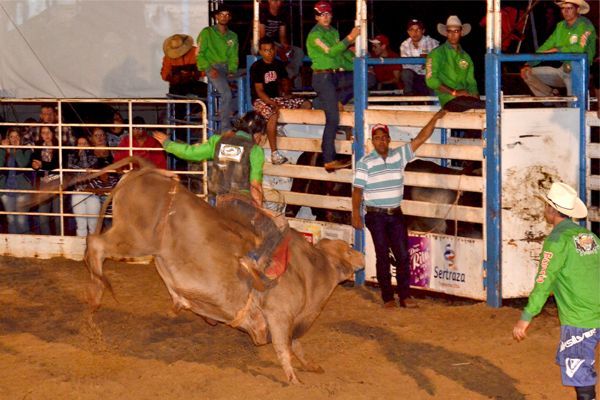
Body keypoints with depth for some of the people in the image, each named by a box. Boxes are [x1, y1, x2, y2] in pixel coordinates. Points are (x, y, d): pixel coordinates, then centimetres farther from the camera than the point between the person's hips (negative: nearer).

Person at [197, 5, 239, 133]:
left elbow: (234, 57, 15)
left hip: (227, 68, 5)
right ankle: (226, 129, -27)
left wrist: (232, 70, -5)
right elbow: (199, 54, 0)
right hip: (212, 68, -5)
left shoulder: (232, 36, 21)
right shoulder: (207, 33, 6)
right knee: (227, 93, -29)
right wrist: (209, 68, -14)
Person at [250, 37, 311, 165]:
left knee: (306, 104, -7)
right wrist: (273, 104, -29)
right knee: (273, 115, -40)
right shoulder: (256, 67, -10)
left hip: (276, 98, 7)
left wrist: (286, 92, 3)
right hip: (261, 100, -7)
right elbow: (259, 91, -16)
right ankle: (274, 154, -40)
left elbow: (284, 81, 25)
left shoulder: (278, 64, 9)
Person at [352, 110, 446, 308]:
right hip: (376, 216, -3)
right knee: (383, 257, 3)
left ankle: (404, 296, 9)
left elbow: (421, 138, 4)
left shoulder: (399, 155, 4)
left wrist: (435, 119, -1)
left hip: (396, 214, 3)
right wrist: (355, 215, -10)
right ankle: (388, 297, 10)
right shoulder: (365, 163, -5)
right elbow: (357, 190, -5)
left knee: (403, 255, 1)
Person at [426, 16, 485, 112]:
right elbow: (431, 80, -4)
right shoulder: (437, 53, 7)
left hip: (466, 98, 6)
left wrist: (475, 95, -2)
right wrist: (454, 92, -12)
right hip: (449, 100, -6)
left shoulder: (466, 57, 24)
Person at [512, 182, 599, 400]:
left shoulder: (557, 240, -10)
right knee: (566, 360, 22)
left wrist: (525, 318, -11)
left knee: (580, 375, -3)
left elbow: (543, 282, -14)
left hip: (578, 320, -7)